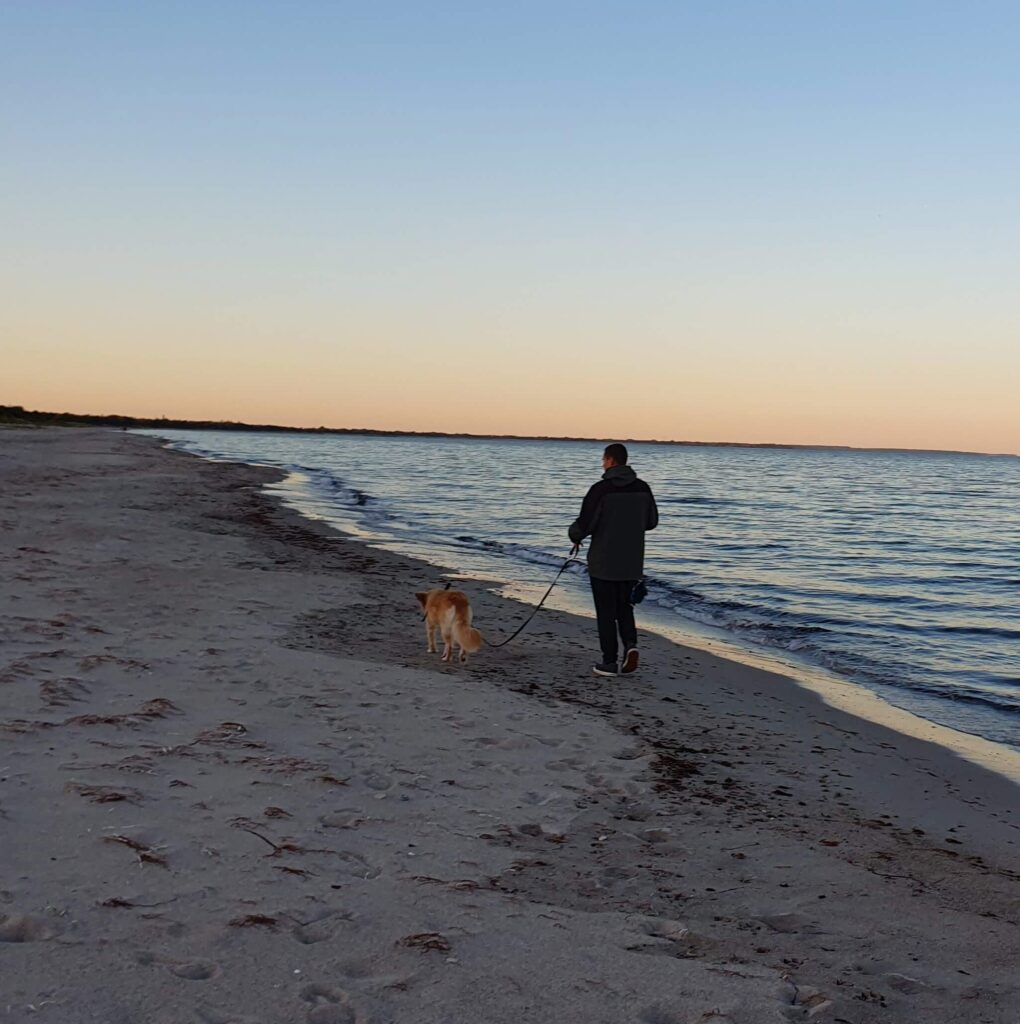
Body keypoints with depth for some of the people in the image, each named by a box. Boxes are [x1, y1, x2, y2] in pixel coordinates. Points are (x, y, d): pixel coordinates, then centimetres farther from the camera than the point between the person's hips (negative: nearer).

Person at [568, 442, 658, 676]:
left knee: (606, 613, 5)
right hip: (632, 564, 4)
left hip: (603, 563, -4)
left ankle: (610, 662, 8)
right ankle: (630, 644, -4)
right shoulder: (642, 488, 2)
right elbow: (651, 522, 11)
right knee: (624, 607, 18)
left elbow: (584, 524, -16)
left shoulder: (601, 490, -14)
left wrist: (575, 536, 6)